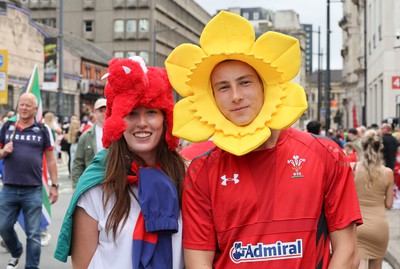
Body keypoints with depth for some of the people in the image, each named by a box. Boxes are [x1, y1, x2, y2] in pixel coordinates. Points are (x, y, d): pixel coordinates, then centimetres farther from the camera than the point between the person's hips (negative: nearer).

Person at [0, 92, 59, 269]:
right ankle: (16, 253, 38)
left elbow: (50, 159, 4)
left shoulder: (42, 131, 2)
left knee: (33, 234, 2)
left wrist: (54, 185, 1)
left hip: (33, 191, -2)